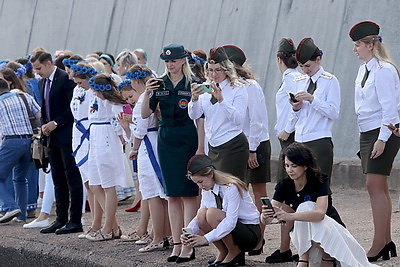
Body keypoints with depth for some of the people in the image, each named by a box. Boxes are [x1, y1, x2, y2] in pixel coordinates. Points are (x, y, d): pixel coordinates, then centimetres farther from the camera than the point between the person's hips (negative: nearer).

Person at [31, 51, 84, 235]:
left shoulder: (65, 79, -11)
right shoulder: (43, 83, 16)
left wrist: (56, 123, -15)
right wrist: (44, 125, 5)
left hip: (67, 136, -9)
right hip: (53, 137, 9)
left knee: (72, 177, -5)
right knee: (58, 180, 10)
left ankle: (75, 221, -4)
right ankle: (61, 219, 15)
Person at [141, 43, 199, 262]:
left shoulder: (192, 84, -5)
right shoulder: (160, 84, 8)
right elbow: (145, 114, 5)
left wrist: (201, 148, -12)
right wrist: (147, 93, -11)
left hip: (187, 140, -5)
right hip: (165, 141, 5)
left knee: (188, 193, -4)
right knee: (172, 194, 7)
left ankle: (188, 246, -1)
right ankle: (176, 244, 11)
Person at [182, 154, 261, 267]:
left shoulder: (230, 188, -22)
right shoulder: (206, 190, 2)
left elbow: (230, 222, -30)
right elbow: (199, 218, 0)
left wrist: (206, 239, -36)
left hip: (250, 233, -7)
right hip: (227, 230, 7)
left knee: (212, 213, -30)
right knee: (202, 213, -19)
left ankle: (235, 253, -11)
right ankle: (223, 253, -3)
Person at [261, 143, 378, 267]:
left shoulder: (320, 181, -20)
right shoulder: (284, 185, -9)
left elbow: (320, 213, -38)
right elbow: (265, 220, -17)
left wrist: (290, 216, -52)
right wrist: (265, 216, -42)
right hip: (303, 236, 2)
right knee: (305, 208, -29)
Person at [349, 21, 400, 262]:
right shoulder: (364, 70, 13)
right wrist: (369, 139, 17)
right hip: (367, 133, 9)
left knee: (375, 186, -12)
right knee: (379, 188, 11)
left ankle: (378, 246, -11)